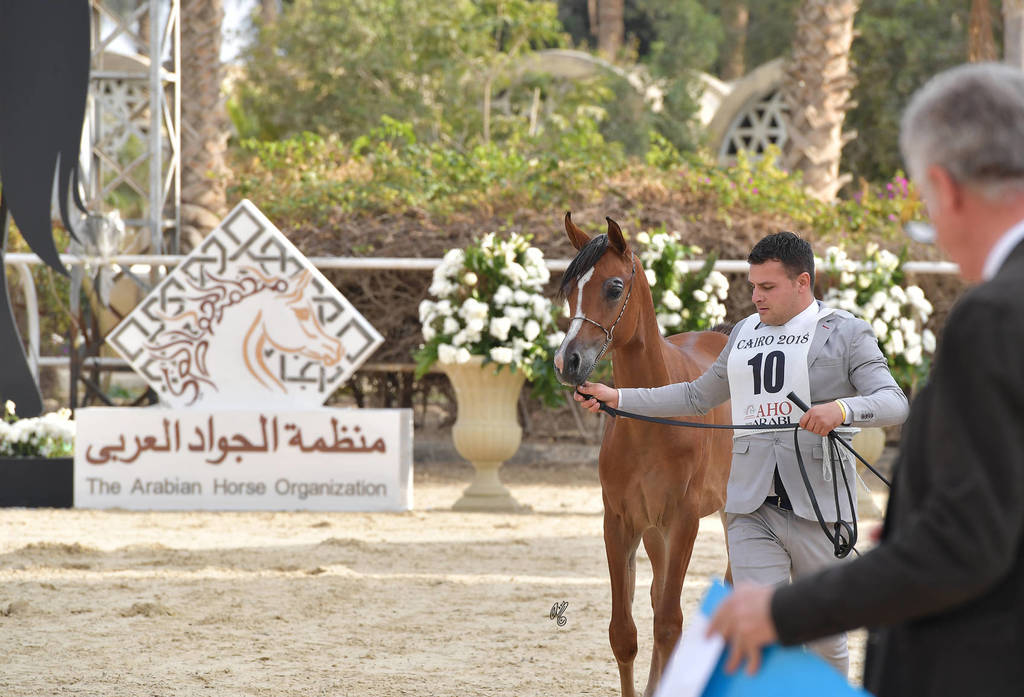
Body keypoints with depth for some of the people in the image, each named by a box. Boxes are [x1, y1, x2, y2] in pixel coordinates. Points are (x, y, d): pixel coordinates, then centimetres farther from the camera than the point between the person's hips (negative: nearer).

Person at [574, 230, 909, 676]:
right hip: (751, 510, 4)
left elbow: (894, 403, -11)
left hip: (818, 508, -4)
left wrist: (841, 409, -31)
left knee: (825, 637, 7)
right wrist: (616, 399, 21)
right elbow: (698, 397, 27)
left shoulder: (845, 334, 0)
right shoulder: (744, 334, 17)